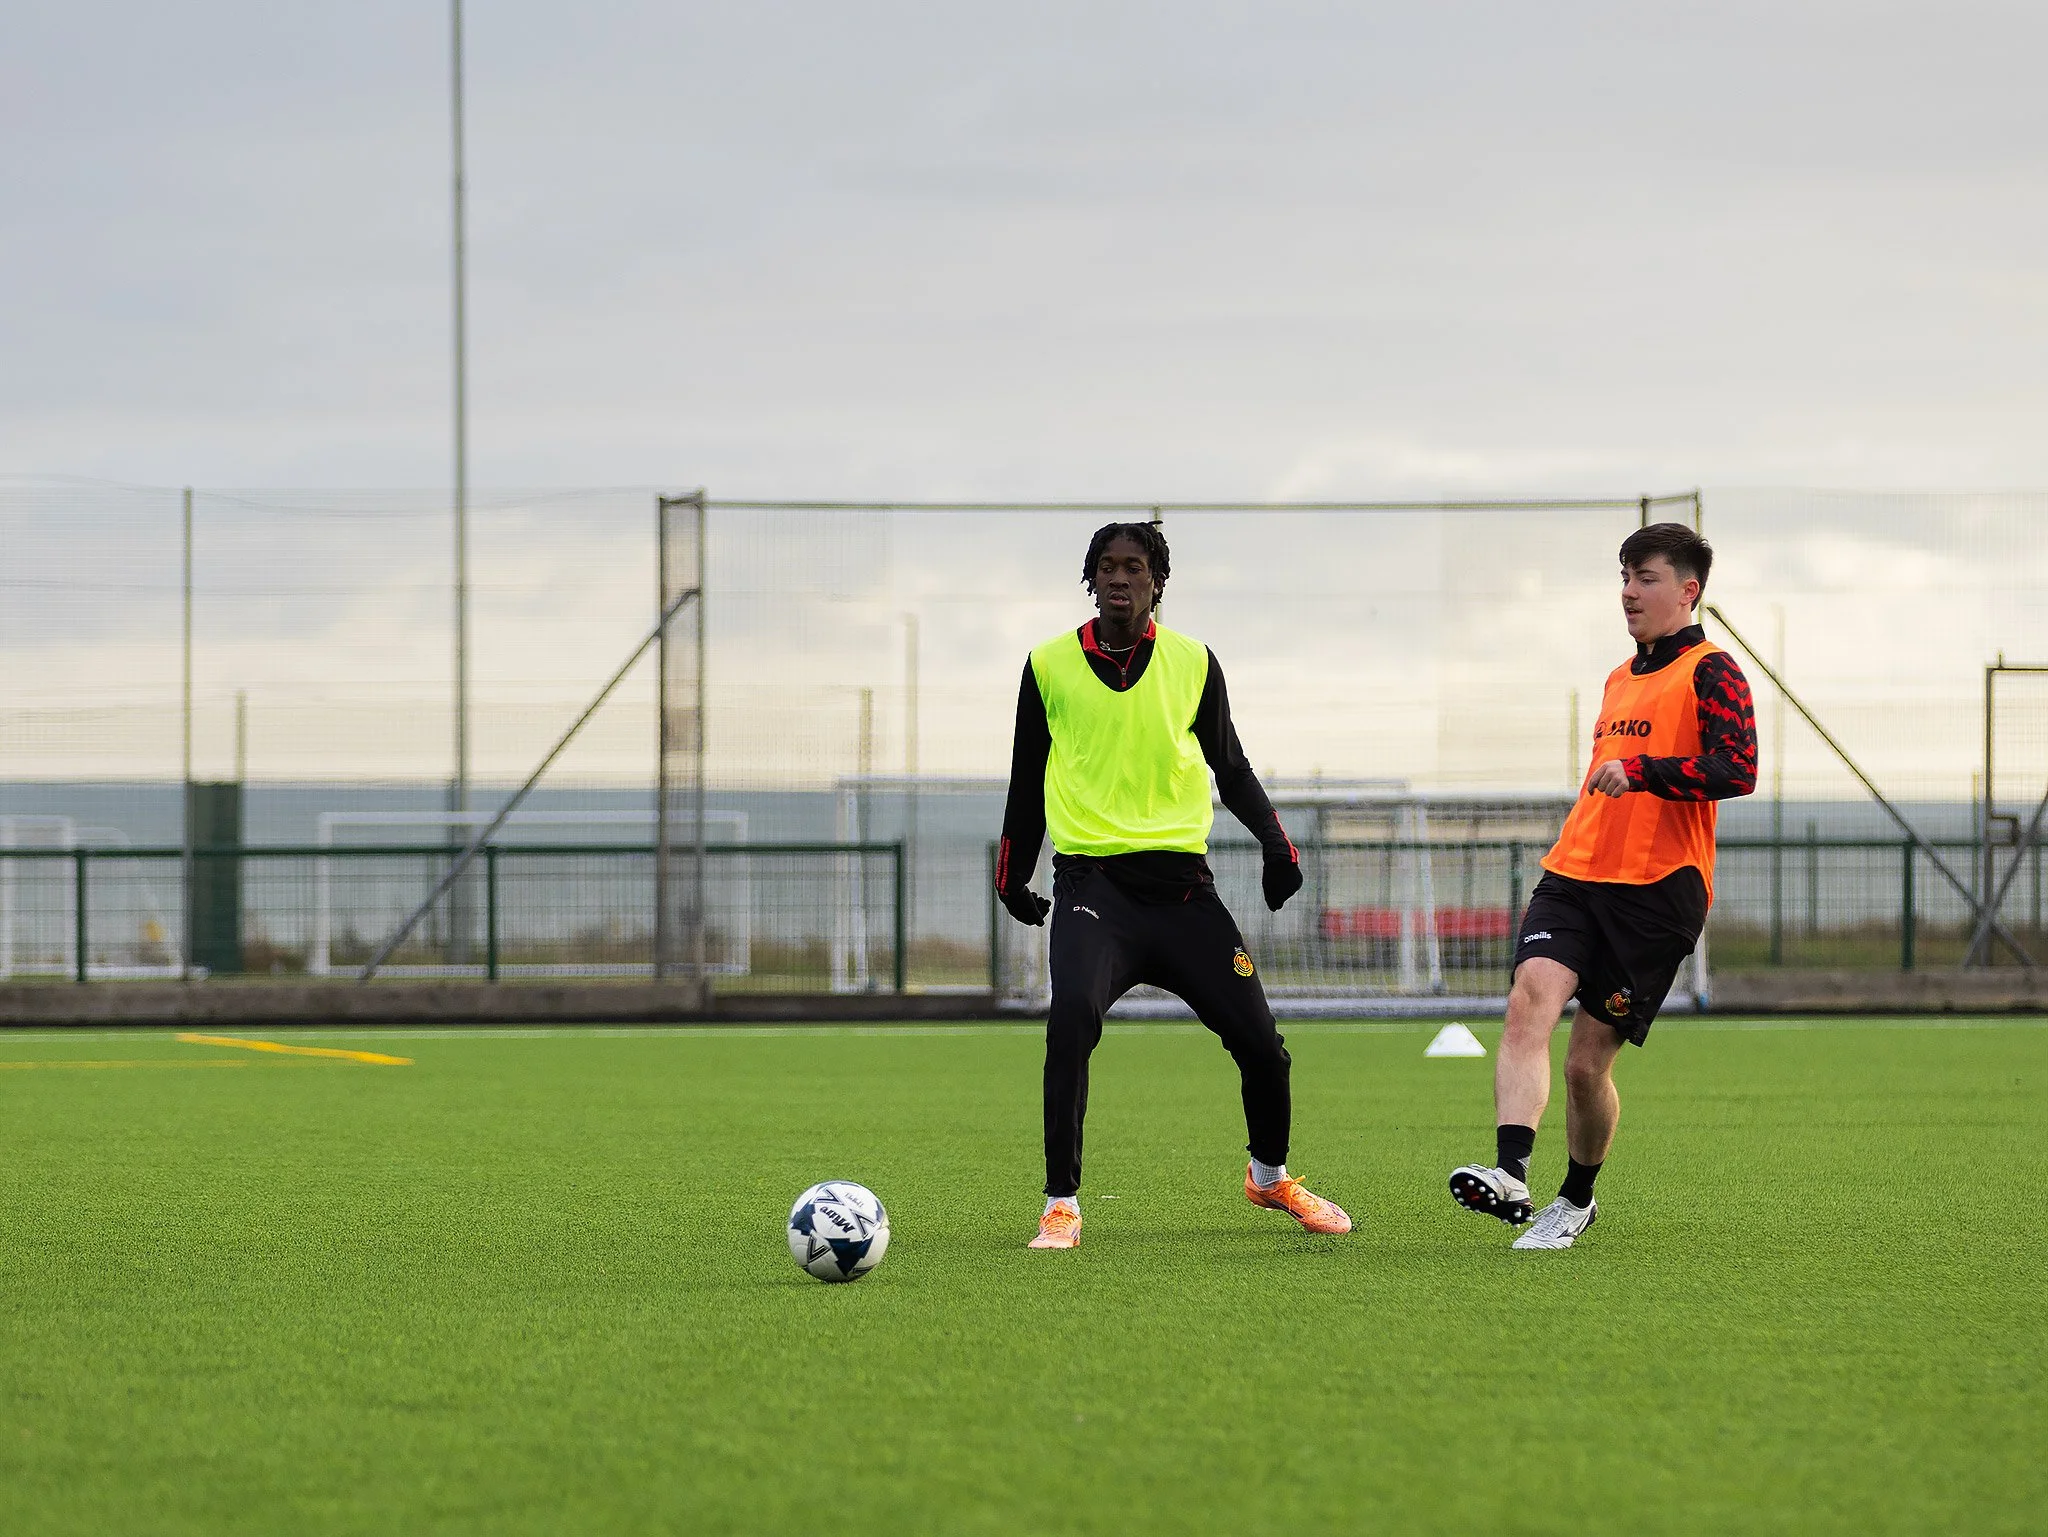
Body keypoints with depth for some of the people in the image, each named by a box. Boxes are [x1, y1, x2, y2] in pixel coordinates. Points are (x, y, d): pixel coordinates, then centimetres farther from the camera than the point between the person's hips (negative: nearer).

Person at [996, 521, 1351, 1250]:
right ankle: (1061, 1205, -17)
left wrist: (1276, 843, 4)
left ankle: (1271, 1176, 30)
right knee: (1072, 1019, -28)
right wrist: (1012, 876, 20)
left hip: (1180, 881, 2)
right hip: (1091, 881, -2)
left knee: (1259, 1042, -1)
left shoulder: (1193, 663, 7)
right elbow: (1028, 778, 16)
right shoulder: (1049, 665, 5)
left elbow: (1229, 767, 18)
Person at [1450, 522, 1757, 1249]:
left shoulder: (1711, 672, -2)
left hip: (1659, 890, -6)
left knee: (1587, 1061, -2)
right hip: (1574, 875, 6)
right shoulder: (1620, 679, 23)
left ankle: (1578, 1199, 23)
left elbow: (1737, 769, -17)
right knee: (1529, 1000, -22)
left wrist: (1640, 771, -25)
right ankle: (1510, 1175, -36)